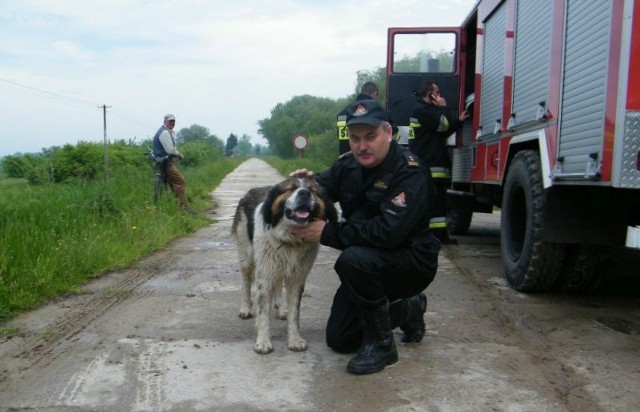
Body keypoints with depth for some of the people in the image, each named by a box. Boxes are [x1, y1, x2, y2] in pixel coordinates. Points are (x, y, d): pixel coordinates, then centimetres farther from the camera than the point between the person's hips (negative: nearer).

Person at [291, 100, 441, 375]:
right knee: (339, 340, 11)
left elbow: (388, 232, -35)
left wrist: (328, 233, -32)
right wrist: (308, 182, -14)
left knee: (353, 259, -37)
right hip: (368, 266, 8)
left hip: (413, 263, -8)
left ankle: (381, 345, -16)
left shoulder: (409, 172, -24)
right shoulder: (348, 165, -1)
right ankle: (409, 309, 30)